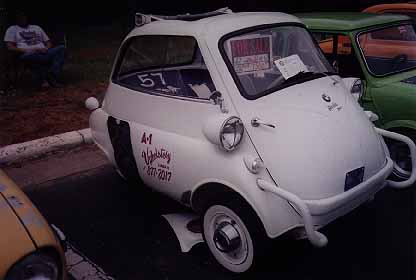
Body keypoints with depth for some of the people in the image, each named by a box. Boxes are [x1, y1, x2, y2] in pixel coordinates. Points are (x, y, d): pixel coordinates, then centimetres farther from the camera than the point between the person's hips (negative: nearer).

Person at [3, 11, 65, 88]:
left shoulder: (37, 28, 31)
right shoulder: (12, 29, 19)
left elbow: (48, 42, 24)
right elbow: (10, 47, 3)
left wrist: (46, 49, -2)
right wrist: (28, 50, -12)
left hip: (43, 53, 4)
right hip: (28, 55, -4)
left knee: (61, 48, -25)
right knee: (27, 57, -43)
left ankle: (52, 77, -36)